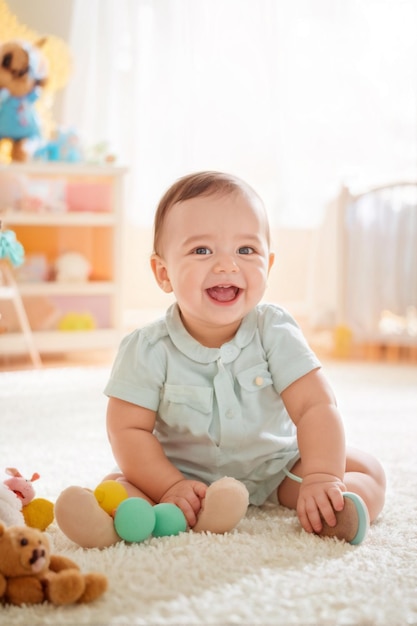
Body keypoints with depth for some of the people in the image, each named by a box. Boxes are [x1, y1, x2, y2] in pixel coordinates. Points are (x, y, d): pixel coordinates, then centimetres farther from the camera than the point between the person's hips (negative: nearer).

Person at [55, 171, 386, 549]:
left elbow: (316, 407, -21)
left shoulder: (275, 332, -16)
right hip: (186, 475, -1)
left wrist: (321, 478, -36)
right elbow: (128, 429, -15)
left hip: (275, 471, 1)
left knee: (367, 471, -15)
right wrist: (171, 488, -28)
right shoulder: (148, 350, -17)